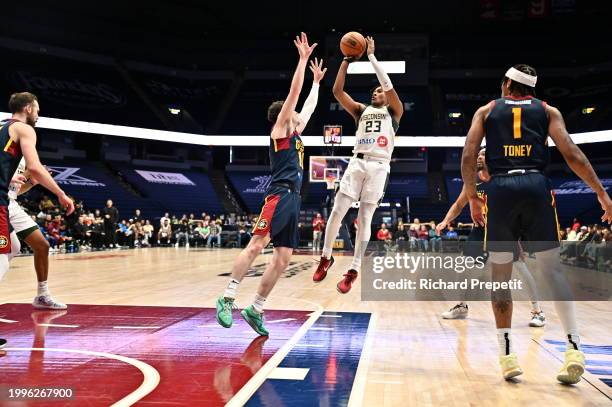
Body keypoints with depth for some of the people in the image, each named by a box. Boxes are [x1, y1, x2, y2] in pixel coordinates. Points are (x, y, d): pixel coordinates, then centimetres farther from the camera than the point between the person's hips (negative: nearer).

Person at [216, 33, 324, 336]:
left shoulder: (295, 133, 26)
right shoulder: (280, 128, 5)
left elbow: (309, 105, 40)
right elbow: (294, 92, -2)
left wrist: (317, 80, 45)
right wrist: (303, 58, 2)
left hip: (293, 198, 9)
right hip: (279, 195, -9)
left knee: (283, 257, 3)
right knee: (257, 245, -17)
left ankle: (255, 309, 6)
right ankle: (227, 299, -14)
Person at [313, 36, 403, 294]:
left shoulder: (394, 112, 12)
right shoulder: (361, 110, 21)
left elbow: (389, 85, -4)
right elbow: (337, 91, 11)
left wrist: (371, 56, 0)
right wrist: (346, 61, 6)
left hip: (379, 166, -3)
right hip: (357, 162, 3)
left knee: (365, 219, -2)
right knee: (337, 212, -4)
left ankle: (354, 270, 4)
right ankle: (326, 257, 14)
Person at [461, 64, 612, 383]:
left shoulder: (486, 111, 18)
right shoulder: (547, 111, 17)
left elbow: (468, 156, 6)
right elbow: (571, 155, 5)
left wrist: (472, 197, 13)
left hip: (500, 189, 0)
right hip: (536, 186, 1)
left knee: (500, 275, 8)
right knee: (553, 270, 8)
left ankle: (507, 354, 6)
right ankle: (574, 349, -2)